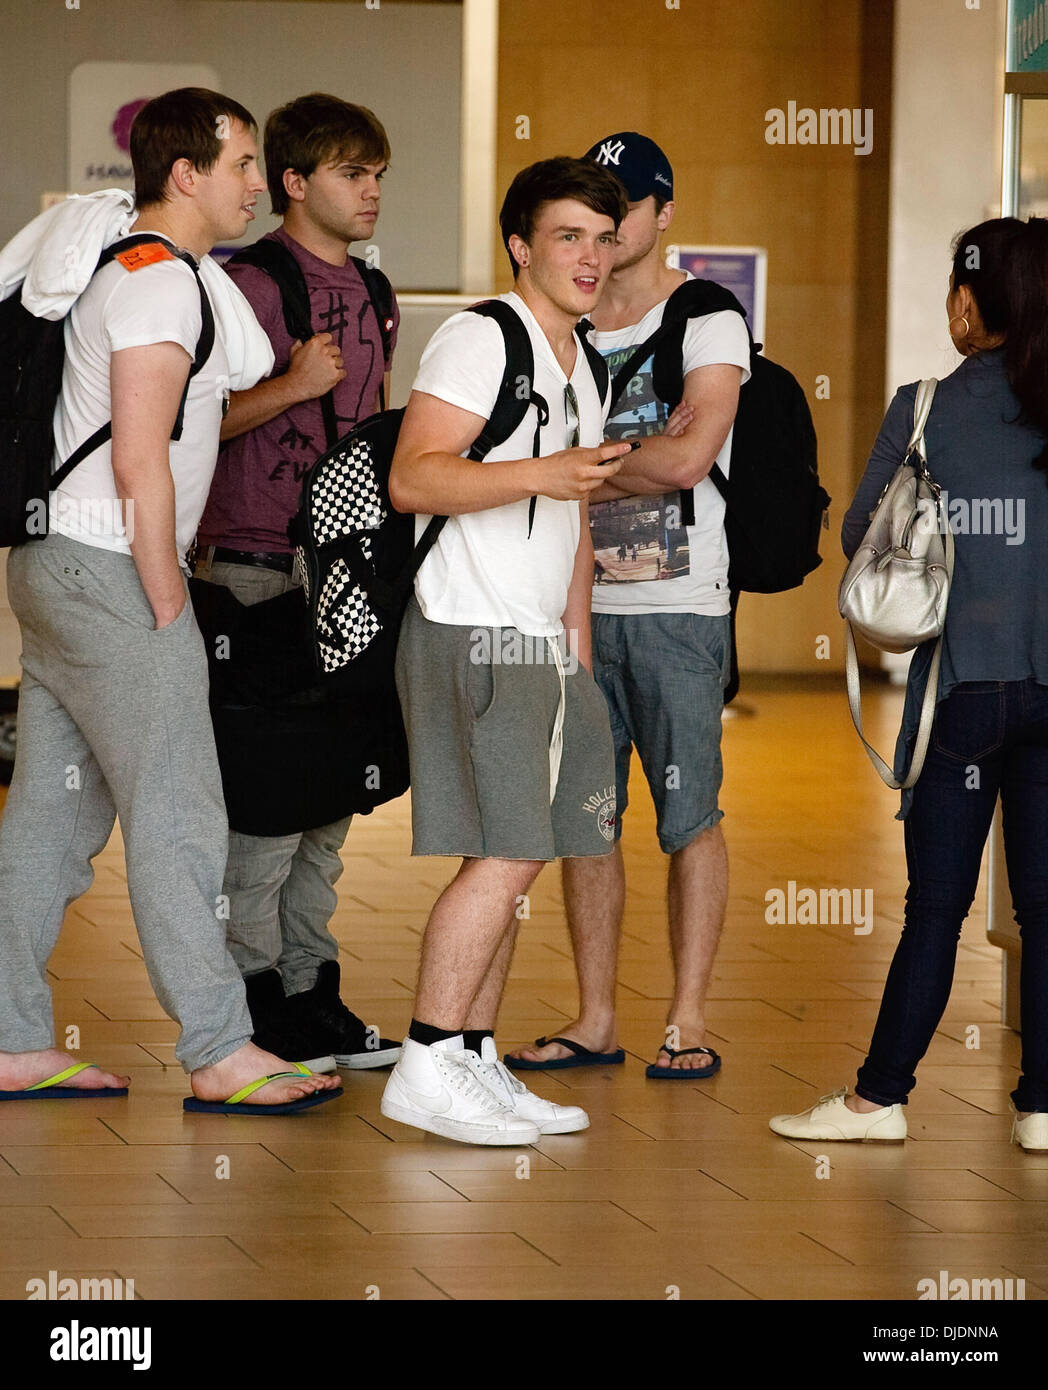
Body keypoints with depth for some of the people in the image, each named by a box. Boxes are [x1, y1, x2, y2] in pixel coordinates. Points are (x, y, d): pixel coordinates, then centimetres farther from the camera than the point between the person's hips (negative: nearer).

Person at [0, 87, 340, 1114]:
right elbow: (140, 463, -18)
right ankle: (221, 1051, -8)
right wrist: (166, 609, -16)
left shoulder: (122, 270, 19)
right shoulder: (162, 280, -13)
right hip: (108, 572, -10)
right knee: (176, 816, -9)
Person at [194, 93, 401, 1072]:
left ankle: (309, 995, 15)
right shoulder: (252, 283, -9)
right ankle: (253, 1002, -2)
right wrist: (293, 386, -20)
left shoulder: (369, 294, 16)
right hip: (256, 567, -8)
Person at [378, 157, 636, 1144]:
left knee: (518, 858, 7)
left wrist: (580, 649, 22)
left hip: (541, 645, 9)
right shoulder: (479, 339, -8)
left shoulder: (578, 365, 20)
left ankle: (475, 1058, 12)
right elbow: (411, 478, -18)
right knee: (503, 854, -14)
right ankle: (425, 1069, -11)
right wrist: (541, 473, -27)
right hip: (472, 636, -9)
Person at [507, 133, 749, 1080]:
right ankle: (595, 1021, 11)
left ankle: (688, 1024, 0)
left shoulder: (707, 319, -2)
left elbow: (688, 459, -14)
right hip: (579, 601, 5)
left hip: (677, 605, -5)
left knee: (689, 816, -4)